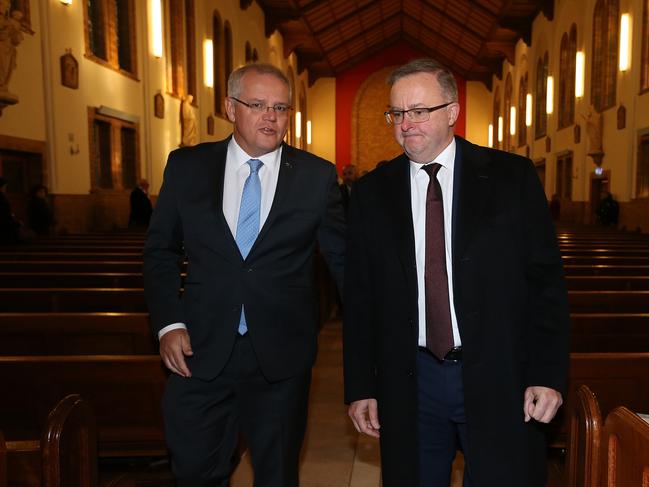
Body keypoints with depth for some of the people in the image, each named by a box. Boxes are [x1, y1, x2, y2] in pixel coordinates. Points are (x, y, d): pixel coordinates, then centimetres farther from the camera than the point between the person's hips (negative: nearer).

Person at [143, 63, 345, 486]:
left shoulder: (317, 176, -3)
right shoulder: (187, 166, 1)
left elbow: (343, 258, 3)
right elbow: (160, 251, 7)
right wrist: (168, 323, -3)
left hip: (282, 356, 0)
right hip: (201, 350, 1)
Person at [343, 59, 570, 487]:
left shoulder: (513, 177, -2)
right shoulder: (372, 193, 2)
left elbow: (546, 280, -1)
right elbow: (359, 298, 4)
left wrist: (549, 374, -7)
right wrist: (360, 387, 2)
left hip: (499, 380, -1)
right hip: (410, 383, 2)